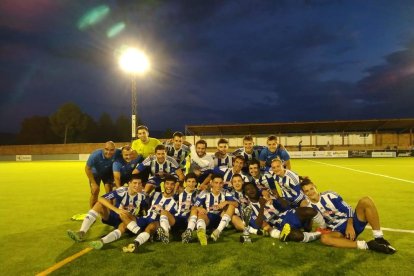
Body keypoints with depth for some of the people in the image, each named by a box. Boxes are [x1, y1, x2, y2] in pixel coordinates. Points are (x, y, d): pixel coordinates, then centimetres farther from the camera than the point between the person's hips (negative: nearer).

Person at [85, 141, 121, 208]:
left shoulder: (118, 153, -36)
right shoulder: (95, 155, -38)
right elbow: (87, 168, -22)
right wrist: (93, 183, -19)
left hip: (108, 172, 2)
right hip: (95, 172, -1)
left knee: (110, 192, -5)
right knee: (95, 192, -6)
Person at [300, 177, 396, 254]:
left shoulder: (329, 195, -2)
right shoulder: (309, 207, 2)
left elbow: (348, 209, -3)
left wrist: (349, 226, -15)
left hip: (351, 223, 1)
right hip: (339, 230, 0)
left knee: (365, 201, -24)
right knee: (324, 238, -36)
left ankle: (379, 239, -21)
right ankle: (366, 245, -36)